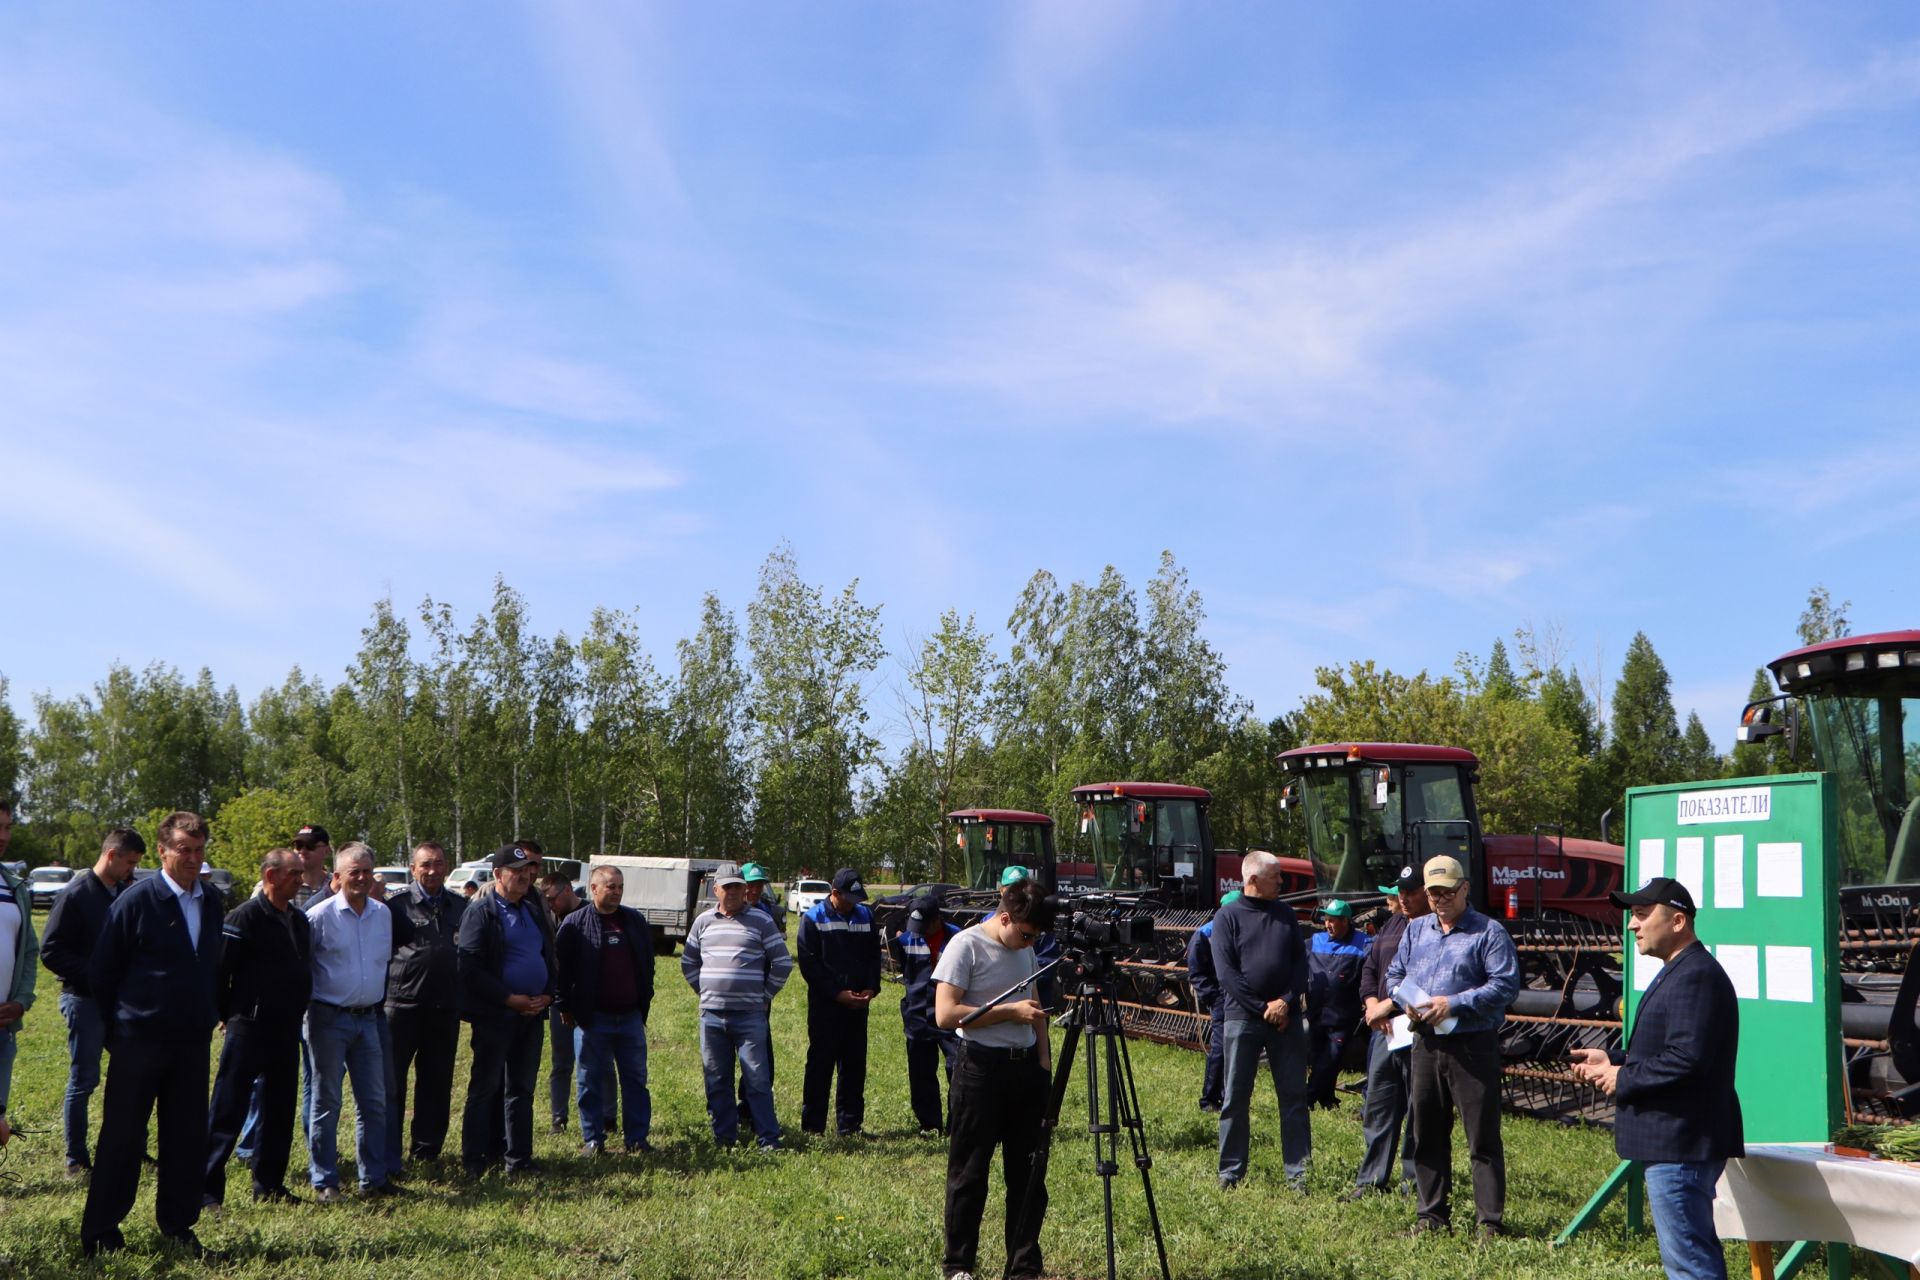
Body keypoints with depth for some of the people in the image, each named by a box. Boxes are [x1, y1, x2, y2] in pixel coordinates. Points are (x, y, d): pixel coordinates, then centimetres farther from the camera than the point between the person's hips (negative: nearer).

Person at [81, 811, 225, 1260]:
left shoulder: (212, 904, 8)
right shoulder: (137, 899, -9)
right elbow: (102, 969, -4)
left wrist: (210, 1016, 10)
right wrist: (114, 1027, 0)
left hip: (192, 1042, 5)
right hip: (139, 1041, -5)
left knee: (187, 1137, 8)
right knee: (122, 1137, 2)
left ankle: (178, 1226, 20)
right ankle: (100, 1232, 13)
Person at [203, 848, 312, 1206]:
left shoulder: (300, 920, 11)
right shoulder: (245, 917, -12)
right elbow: (220, 972, -13)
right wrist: (231, 1016, -6)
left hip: (287, 1031, 7)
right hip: (249, 1029, -7)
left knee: (280, 1110, 13)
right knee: (228, 1111, -4)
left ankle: (269, 1185, 23)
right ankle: (207, 1189, 1)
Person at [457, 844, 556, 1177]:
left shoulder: (534, 911, 14)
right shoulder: (480, 912, -7)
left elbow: (549, 957, 19)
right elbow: (470, 968, -13)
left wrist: (547, 994, 0)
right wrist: (510, 999, -16)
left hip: (532, 1014, 6)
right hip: (495, 1015, -6)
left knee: (521, 1089, 10)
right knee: (485, 1087, 1)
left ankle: (518, 1158, 17)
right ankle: (474, 1158, 11)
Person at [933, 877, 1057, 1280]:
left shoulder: (1026, 949, 11)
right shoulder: (966, 945, -11)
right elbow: (945, 1014, -18)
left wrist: (1044, 1061, 10)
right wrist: (1011, 1011, -18)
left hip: (1027, 1066, 7)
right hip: (981, 1068, -6)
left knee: (1028, 1172, 8)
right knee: (970, 1174, 2)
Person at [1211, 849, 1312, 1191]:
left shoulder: (1285, 914, 12)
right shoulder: (1227, 916, -1)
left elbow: (1300, 961, 8)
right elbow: (1226, 971, -8)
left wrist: (1286, 1001, -7)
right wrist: (1263, 1007, -13)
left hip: (1286, 1018, 4)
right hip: (1243, 1018, -4)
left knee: (1294, 1096, 4)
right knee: (1235, 1098, 2)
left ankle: (1298, 1170, 10)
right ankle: (1231, 1170, 12)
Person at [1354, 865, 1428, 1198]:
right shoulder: (1391, 925, 16)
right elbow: (1370, 968, 18)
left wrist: (1389, 1004, -17)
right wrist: (1372, 1004, 1)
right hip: (1386, 1030, 8)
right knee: (1378, 1106, 10)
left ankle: (1414, 1179, 12)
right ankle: (1372, 1179, 18)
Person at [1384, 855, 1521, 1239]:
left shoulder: (1489, 932, -5)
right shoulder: (1416, 930, 15)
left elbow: (1506, 985, -13)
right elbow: (1394, 975, 18)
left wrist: (1455, 1003, -19)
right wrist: (1407, 1002, -3)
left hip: (1473, 1045, -6)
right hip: (1426, 1045, 6)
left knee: (1483, 1137, -2)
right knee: (1427, 1135, 12)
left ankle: (1491, 1221, 3)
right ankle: (1432, 1214, 22)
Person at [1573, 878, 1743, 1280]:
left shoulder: (1696, 976, -19)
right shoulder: (1680, 973, 17)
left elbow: (1687, 1058, -27)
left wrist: (1623, 1078, -15)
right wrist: (1613, 1060, 10)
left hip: (1680, 1144, -12)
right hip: (1678, 1142, 12)